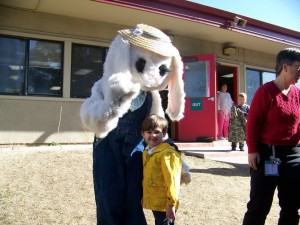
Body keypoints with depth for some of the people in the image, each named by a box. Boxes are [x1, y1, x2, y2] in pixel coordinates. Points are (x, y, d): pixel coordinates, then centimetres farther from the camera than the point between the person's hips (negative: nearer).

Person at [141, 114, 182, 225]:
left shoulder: (167, 153, -20)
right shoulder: (146, 152, 8)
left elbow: (172, 180, -22)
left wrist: (171, 204, -21)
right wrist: (144, 197, 21)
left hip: (164, 204, -8)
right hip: (154, 202, 8)